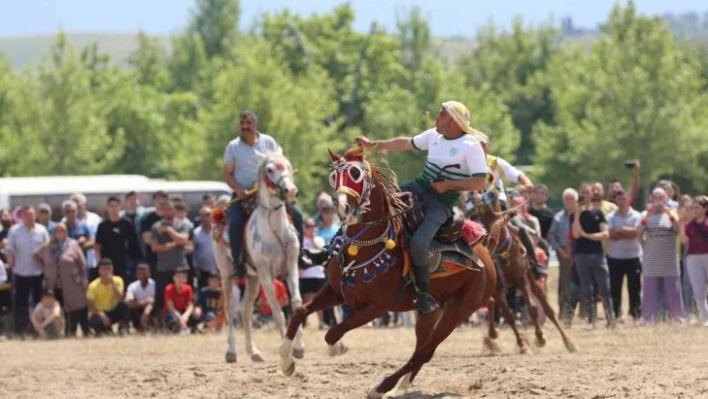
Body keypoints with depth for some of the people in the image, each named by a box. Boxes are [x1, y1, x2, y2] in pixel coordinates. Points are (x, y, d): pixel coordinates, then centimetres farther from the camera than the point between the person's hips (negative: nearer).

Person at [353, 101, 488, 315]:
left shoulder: (471, 146, -15)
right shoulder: (434, 135, 6)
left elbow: (480, 183, -18)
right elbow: (407, 143, 20)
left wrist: (448, 185, -21)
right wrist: (374, 144, 18)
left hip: (441, 204, -8)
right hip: (419, 188, 8)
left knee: (418, 243, -26)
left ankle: (425, 295, -12)